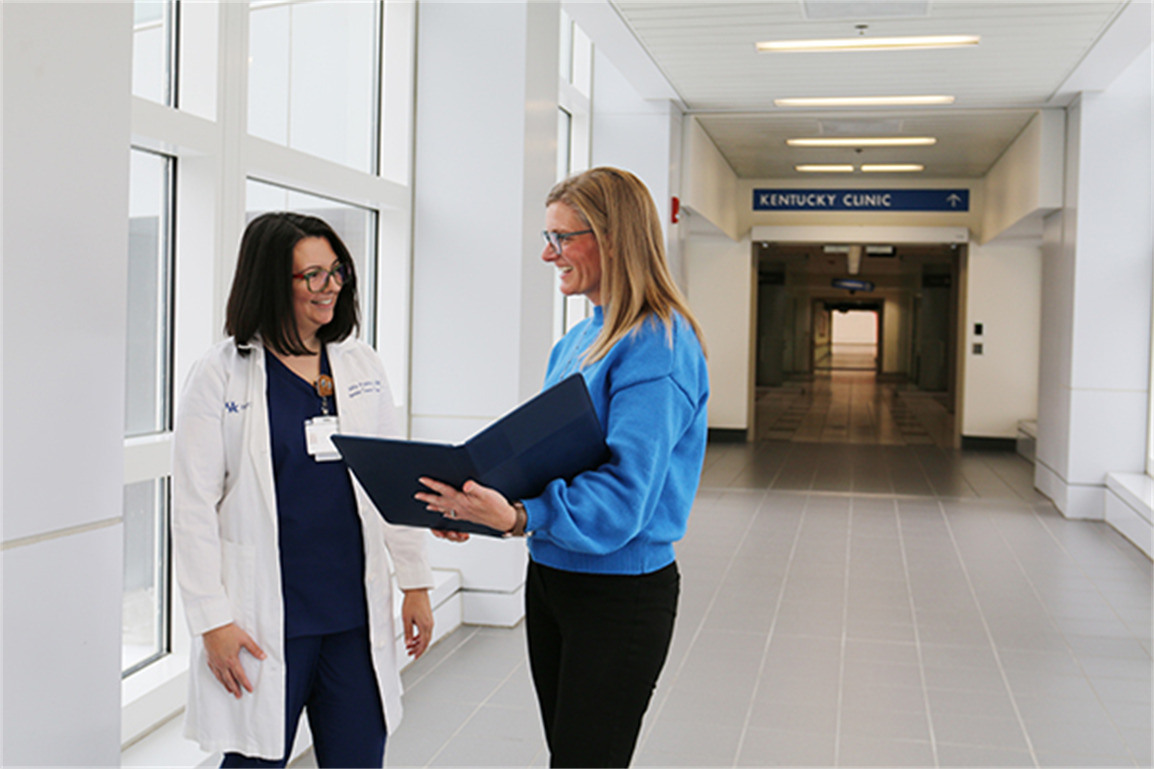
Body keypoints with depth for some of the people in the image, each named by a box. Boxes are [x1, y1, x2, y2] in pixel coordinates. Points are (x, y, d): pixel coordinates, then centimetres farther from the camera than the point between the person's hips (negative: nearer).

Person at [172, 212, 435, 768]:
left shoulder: (361, 364, 7)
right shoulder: (221, 375, -5)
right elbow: (193, 507, -6)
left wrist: (415, 581, 9)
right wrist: (212, 621, -9)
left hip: (356, 613, 4)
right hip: (264, 619, -3)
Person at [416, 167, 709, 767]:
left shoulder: (657, 347, -18)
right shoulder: (577, 341, 10)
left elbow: (623, 496, -25)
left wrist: (518, 517, -37)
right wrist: (480, 503, -1)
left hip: (621, 593, -9)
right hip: (549, 577, 9)